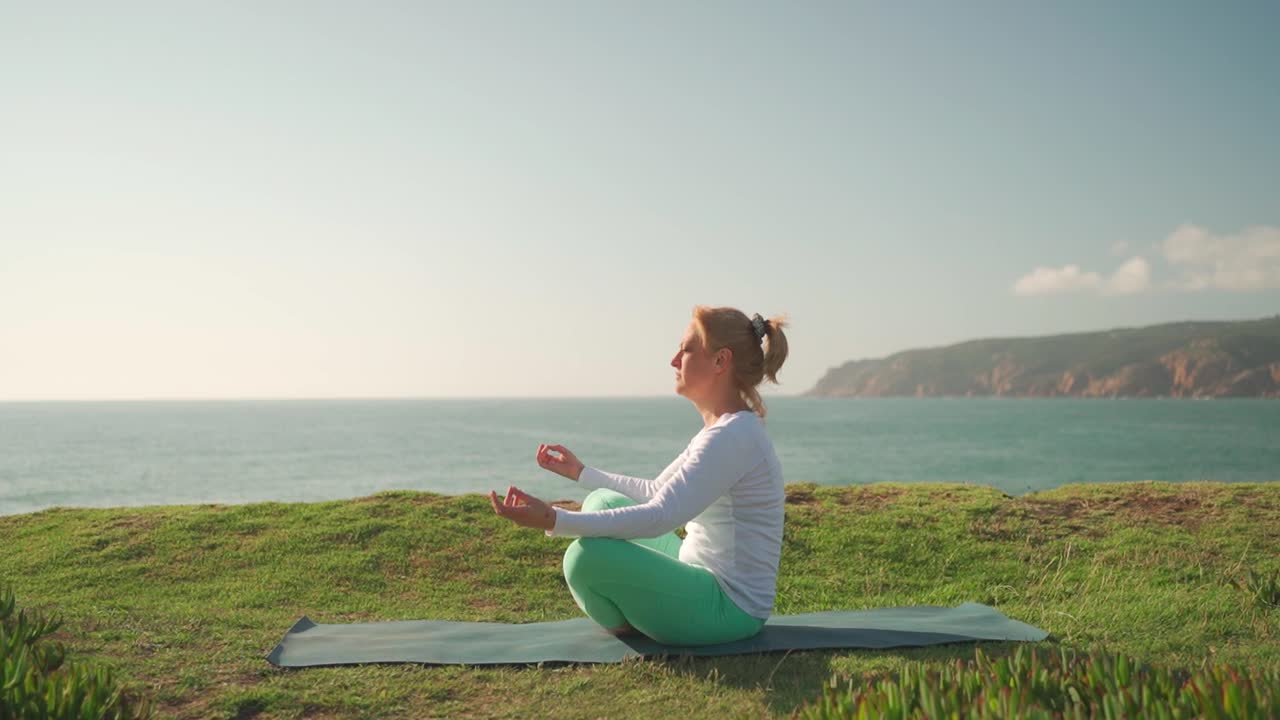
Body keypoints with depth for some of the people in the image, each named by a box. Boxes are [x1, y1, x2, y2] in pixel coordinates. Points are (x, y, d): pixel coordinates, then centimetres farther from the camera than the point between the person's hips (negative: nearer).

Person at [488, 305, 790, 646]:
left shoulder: (734, 436, -22)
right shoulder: (721, 429, 9)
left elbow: (660, 517, -31)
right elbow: (657, 491, 21)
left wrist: (555, 521, -35)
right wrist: (581, 472, 26)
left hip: (730, 608, -10)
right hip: (705, 582, 10)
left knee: (588, 556, -27)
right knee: (602, 502, 17)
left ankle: (626, 626, 3)